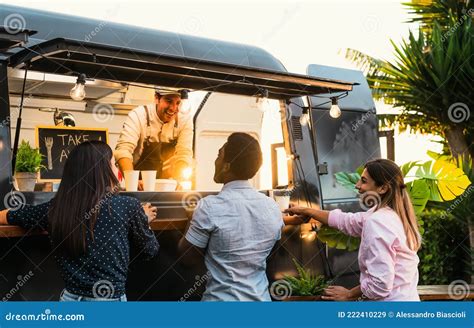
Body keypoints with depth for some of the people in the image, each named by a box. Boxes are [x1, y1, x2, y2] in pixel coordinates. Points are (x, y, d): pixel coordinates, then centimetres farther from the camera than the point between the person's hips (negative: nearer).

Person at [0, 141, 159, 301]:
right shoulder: (127, 206, -14)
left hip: (71, 297, 3)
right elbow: (150, 250, 1)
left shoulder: (55, 208, -5)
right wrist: (144, 219, 18)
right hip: (111, 299, -3)